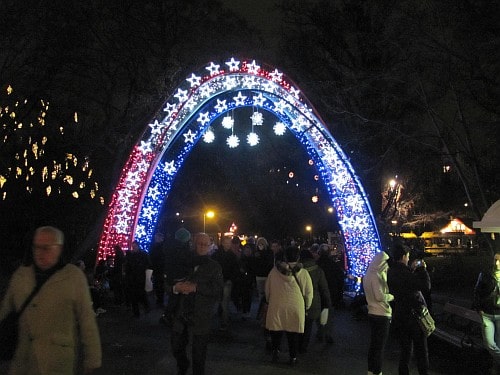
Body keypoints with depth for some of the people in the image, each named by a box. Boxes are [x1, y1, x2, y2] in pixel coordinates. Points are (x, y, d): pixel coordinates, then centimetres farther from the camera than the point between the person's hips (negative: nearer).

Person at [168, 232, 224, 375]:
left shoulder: (214, 266, 0)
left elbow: (218, 289, -13)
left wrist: (195, 287, -24)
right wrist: (176, 287, -16)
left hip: (201, 317, -3)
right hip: (180, 314, 3)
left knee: (199, 354, 7)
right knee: (176, 347, 18)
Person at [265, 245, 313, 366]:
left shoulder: (274, 271, -8)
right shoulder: (303, 273, -12)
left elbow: (267, 290, 4)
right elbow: (309, 293, -3)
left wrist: (269, 301, 22)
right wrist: (307, 306, 14)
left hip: (276, 307, 0)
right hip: (296, 308, 0)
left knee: (276, 331, 19)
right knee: (293, 334, 14)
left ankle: (275, 350, 12)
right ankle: (293, 357, 22)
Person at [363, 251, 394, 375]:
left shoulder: (369, 274, 12)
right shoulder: (376, 276, -19)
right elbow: (380, 296, -23)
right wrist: (391, 296, -7)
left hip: (373, 313, 10)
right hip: (381, 315, -9)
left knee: (374, 345, 18)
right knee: (379, 347, 0)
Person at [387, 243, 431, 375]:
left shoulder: (390, 272, 5)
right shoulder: (404, 272, -22)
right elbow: (426, 285, -22)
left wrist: (414, 269, 17)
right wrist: (422, 269, -9)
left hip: (399, 316, 8)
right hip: (414, 315, -8)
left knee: (405, 349, 16)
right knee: (421, 350, 5)